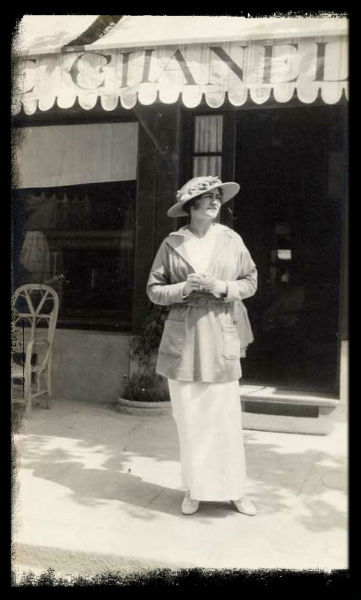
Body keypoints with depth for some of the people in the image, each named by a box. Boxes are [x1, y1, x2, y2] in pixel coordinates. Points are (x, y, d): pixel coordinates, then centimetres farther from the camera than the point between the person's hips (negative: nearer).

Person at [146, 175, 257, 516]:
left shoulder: (232, 240, 3)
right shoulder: (172, 244, 0)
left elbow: (250, 281, 8)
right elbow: (154, 290, 4)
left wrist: (221, 287, -10)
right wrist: (184, 288, -14)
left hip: (221, 338, 1)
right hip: (183, 340, 0)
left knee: (227, 418, 1)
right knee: (189, 419, 5)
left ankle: (235, 490, 18)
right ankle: (194, 490, 22)